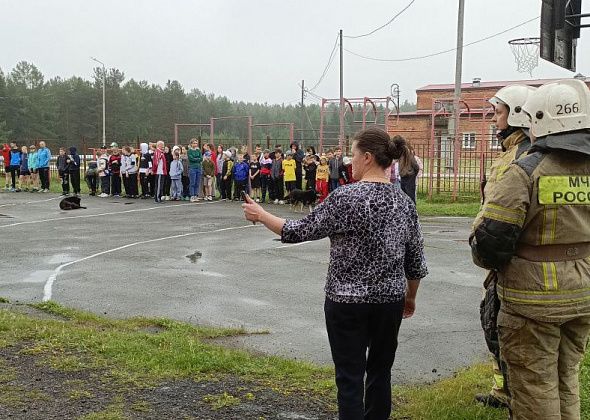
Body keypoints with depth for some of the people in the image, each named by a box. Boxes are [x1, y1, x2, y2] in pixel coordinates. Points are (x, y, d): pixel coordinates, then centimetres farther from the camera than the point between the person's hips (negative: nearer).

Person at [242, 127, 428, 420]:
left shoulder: (346, 197, -16)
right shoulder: (404, 202, 2)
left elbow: (299, 232, -10)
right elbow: (416, 261, 8)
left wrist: (260, 215, 3)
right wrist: (410, 297, 22)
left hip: (347, 300, -5)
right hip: (390, 301, 5)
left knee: (350, 377, 3)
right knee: (380, 372, 18)